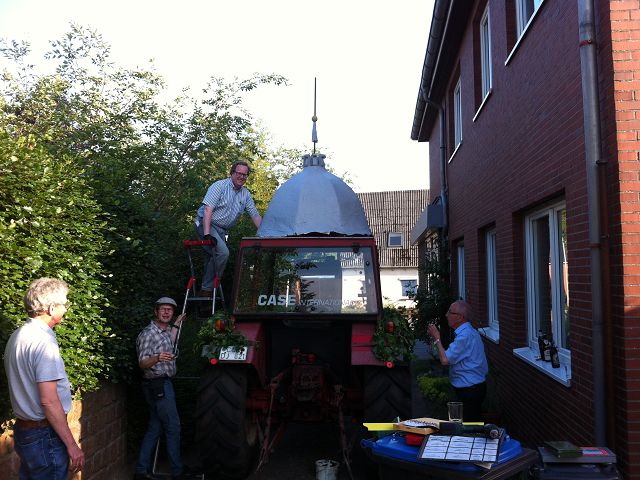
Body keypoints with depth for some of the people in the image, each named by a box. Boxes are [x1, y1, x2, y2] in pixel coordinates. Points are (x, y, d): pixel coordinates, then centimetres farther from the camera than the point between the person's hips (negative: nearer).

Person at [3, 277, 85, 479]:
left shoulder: (17, 336, 8)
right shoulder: (43, 341, -21)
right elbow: (48, 401, -23)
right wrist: (72, 445, -19)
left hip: (23, 430, 9)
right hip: (45, 436, -9)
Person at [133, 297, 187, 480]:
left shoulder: (165, 331, 13)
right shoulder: (148, 334, -15)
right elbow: (142, 363, -19)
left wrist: (176, 326, 32)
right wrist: (157, 358, -39)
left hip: (163, 384, 9)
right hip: (158, 385, -9)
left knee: (155, 427, 11)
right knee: (173, 427, -5)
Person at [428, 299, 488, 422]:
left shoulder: (465, 335, -22)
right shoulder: (469, 331, 12)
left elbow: (445, 360, -23)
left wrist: (437, 339, -12)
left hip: (469, 390, -10)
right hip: (475, 387, 10)